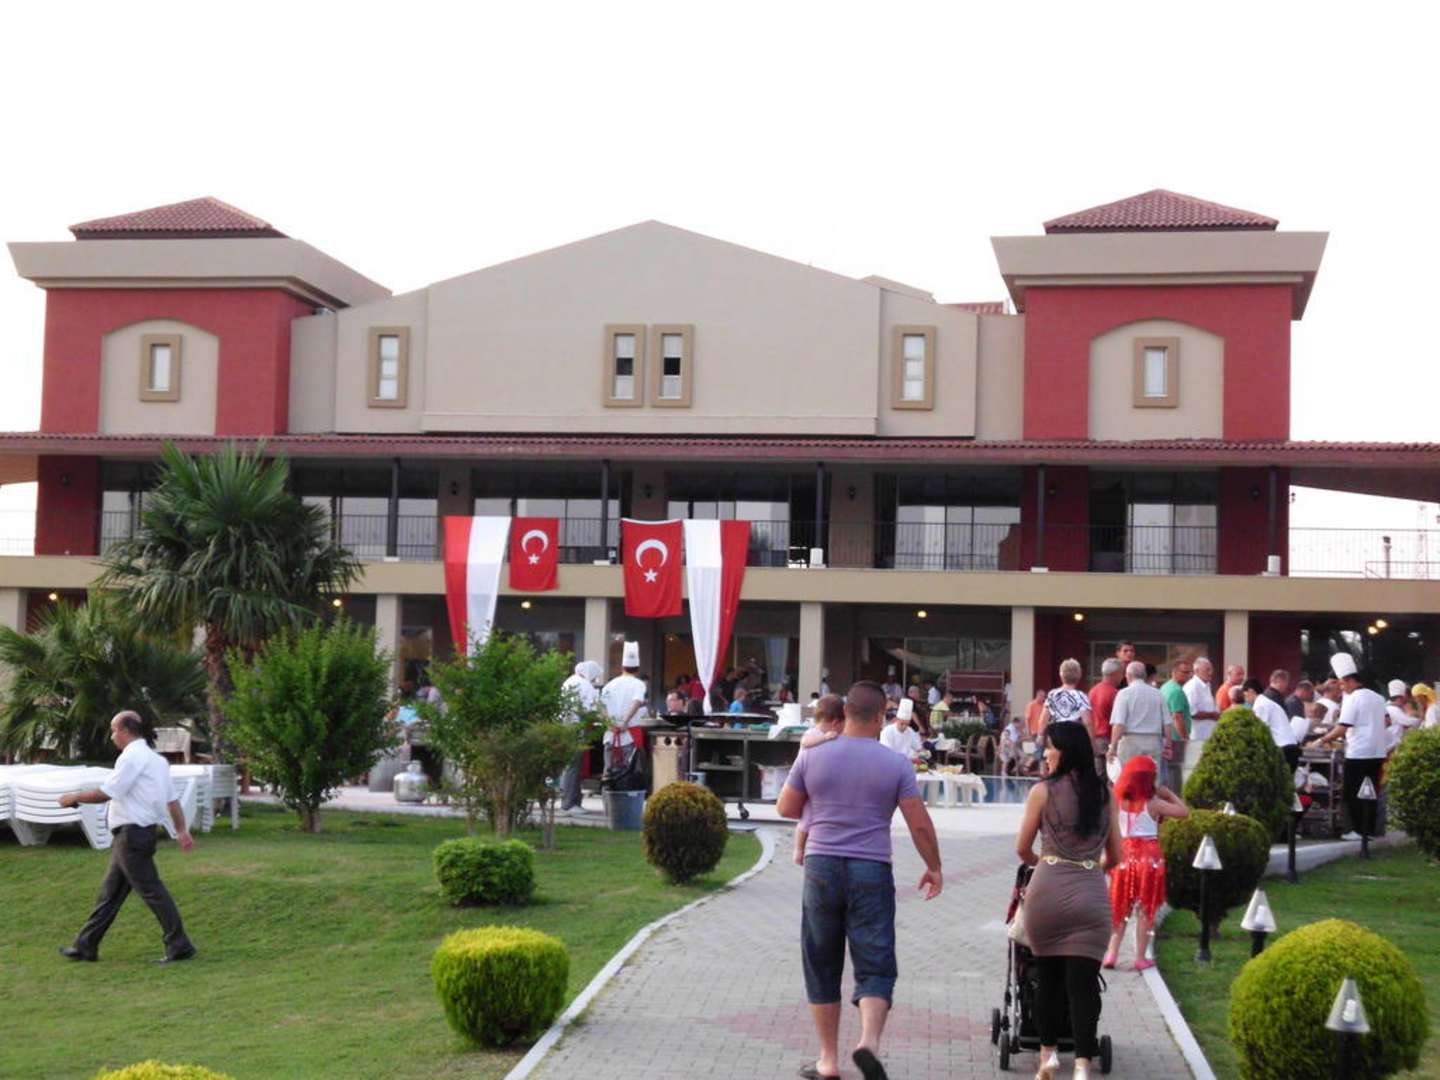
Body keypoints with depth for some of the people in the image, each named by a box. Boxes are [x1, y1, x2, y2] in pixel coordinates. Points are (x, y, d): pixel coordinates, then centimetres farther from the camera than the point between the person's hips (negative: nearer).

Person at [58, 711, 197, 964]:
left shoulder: (132, 757, -14)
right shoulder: (156, 759, 16)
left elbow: (106, 793, -16)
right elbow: (172, 798, 14)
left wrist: (74, 797, -1)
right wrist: (182, 829, 13)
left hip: (132, 835, -10)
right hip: (137, 834, 10)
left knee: (151, 890, -7)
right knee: (110, 891, 14)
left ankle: (179, 947, -4)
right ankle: (86, 946, 22)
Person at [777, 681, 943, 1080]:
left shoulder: (814, 756, 1)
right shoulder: (895, 765, -1)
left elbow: (786, 808, 8)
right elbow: (920, 824, -1)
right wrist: (934, 868, 13)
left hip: (822, 867, 1)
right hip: (872, 871, -1)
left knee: (822, 967, 11)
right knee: (875, 966, 1)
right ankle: (869, 1040, -22)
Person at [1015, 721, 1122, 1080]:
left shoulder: (1043, 791, 1)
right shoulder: (1104, 794, 10)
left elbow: (1023, 850, 9)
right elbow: (1115, 856, 16)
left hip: (1048, 891, -2)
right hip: (1091, 893, 2)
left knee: (1049, 975, 13)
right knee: (1083, 981, -1)